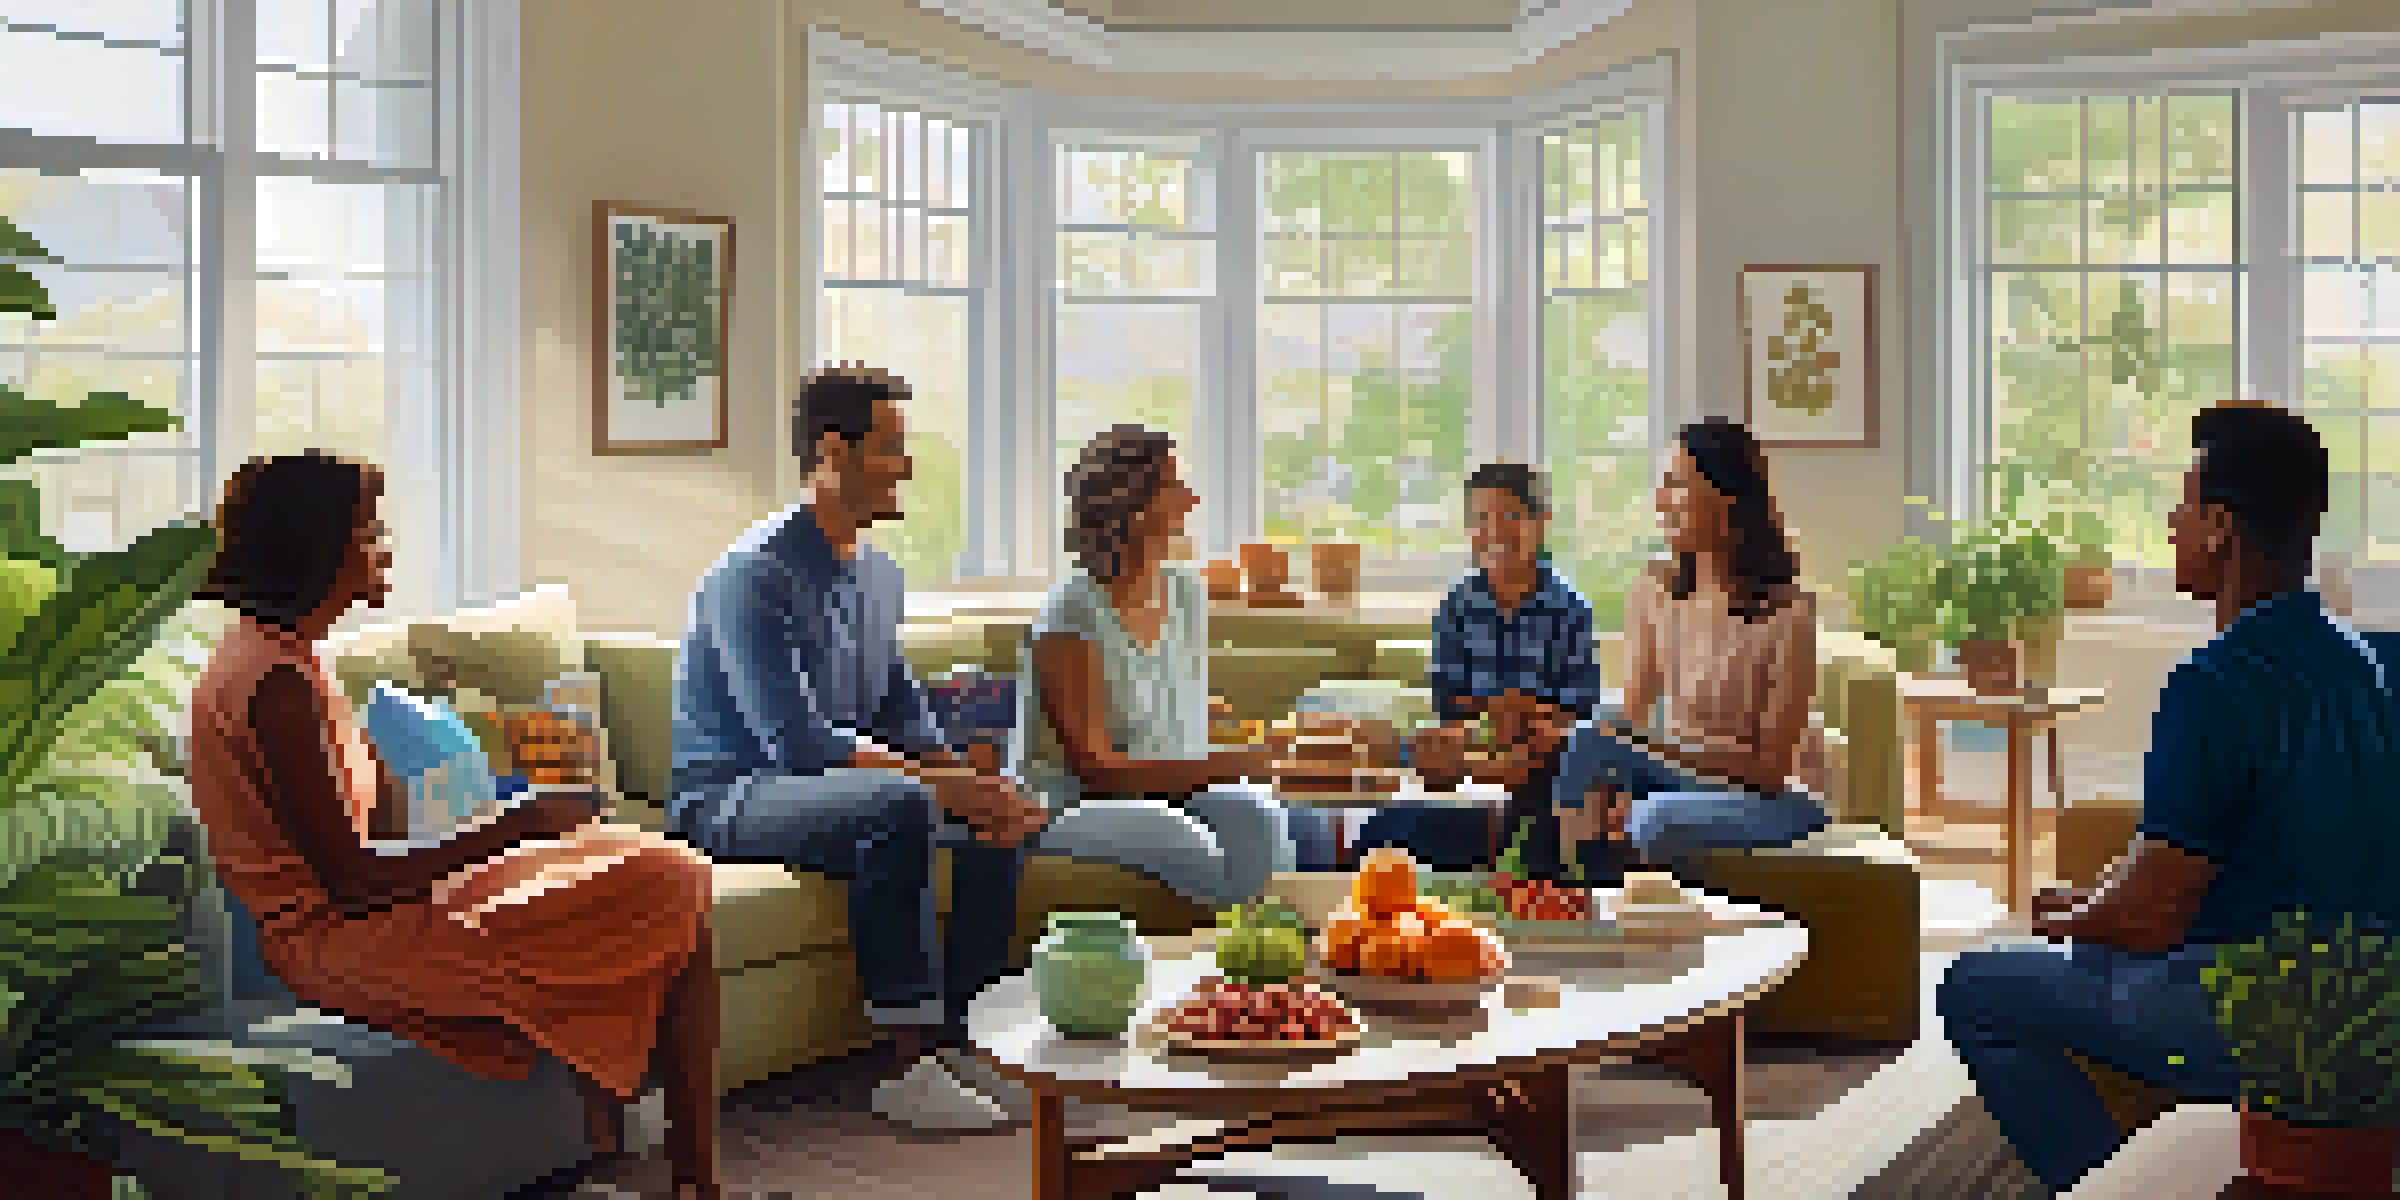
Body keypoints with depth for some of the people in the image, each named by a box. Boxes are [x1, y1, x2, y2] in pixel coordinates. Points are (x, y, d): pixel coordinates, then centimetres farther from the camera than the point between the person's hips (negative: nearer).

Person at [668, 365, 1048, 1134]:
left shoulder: (879, 575, 12)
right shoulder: (754, 576, -16)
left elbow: (905, 717, 14)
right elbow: (797, 742, -25)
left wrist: (976, 782, -7)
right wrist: (943, 782, -27)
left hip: (837, 782, 9)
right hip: (729, 796, -8)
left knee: (999, 825, -10)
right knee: (901, 804, -34)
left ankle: (952, 1041, -7)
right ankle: (911, 1066, -30)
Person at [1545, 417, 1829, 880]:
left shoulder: (1789, 611, -15)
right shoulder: (1652, 590, 3)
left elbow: (1772, 765, -12)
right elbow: (1629, 715, 3)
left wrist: (1661, 745, -24)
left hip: (1763, 803, -5)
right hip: (1676, 780, 5)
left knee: (1658, 819, -35)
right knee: (1585, 742, -24)